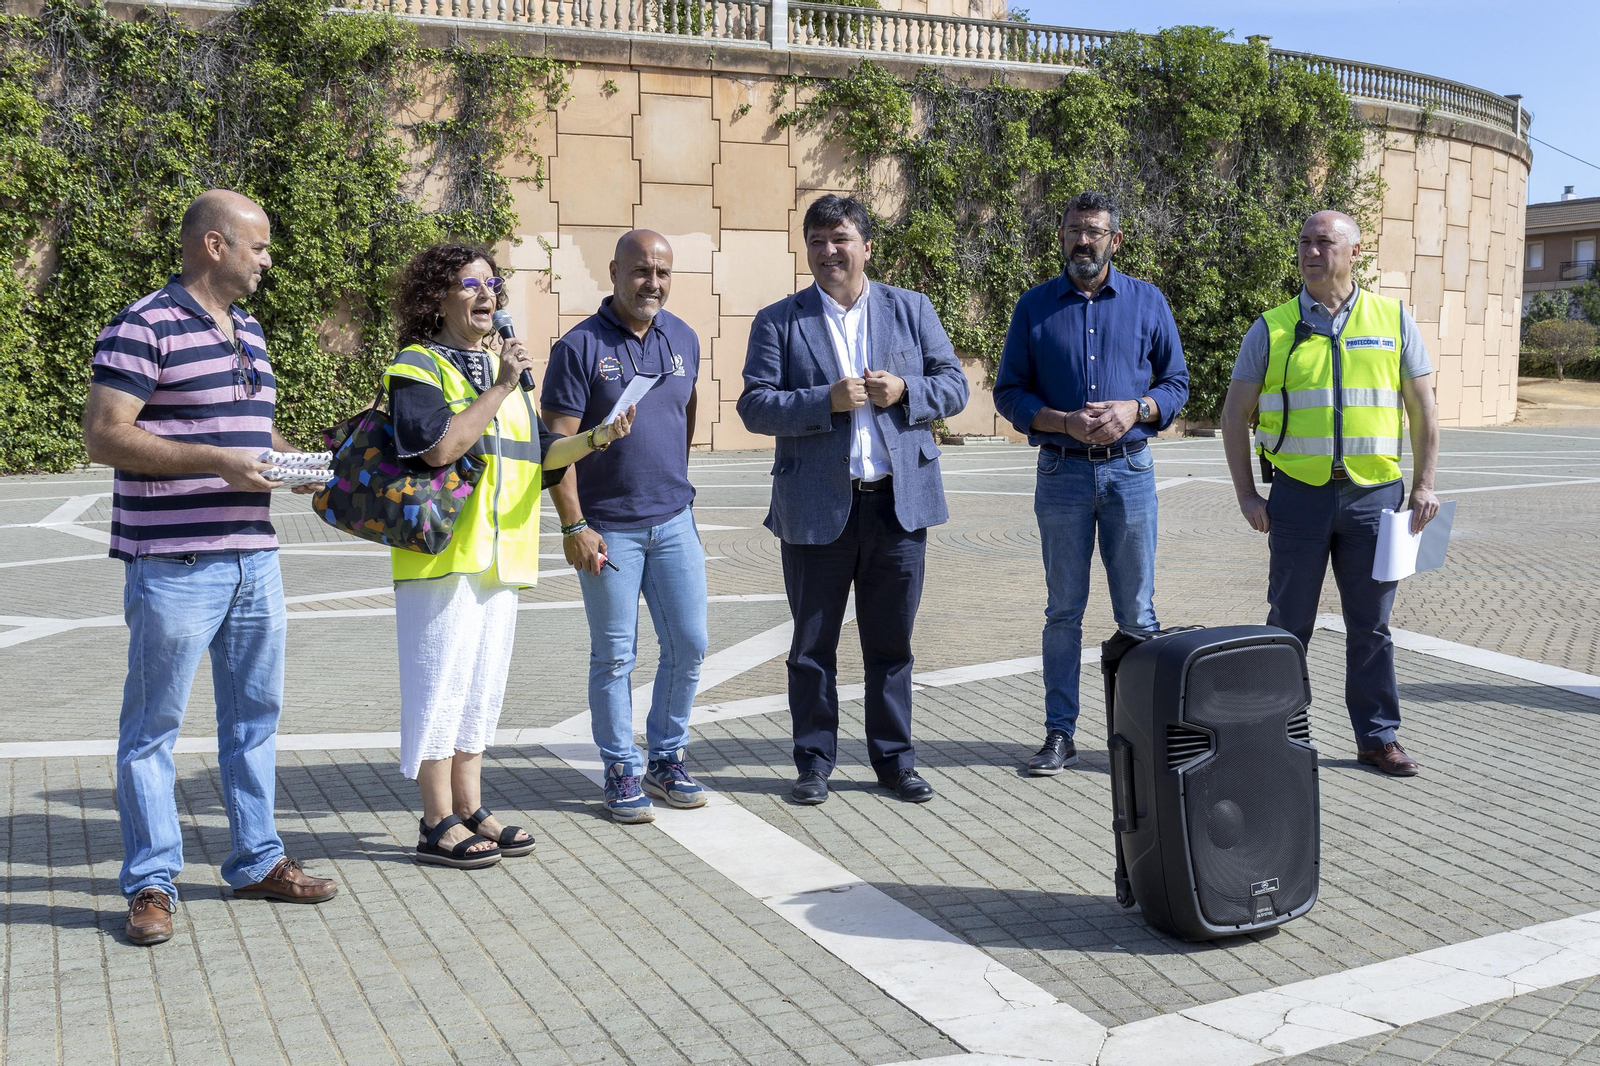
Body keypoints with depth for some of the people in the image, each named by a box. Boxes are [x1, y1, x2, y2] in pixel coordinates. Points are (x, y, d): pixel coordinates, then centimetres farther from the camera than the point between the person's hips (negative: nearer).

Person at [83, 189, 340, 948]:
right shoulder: (143, 329, -9)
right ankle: (151, 884, 12)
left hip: (254, 557, 8)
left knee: (255, 714, 14)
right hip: (174, 564, -8)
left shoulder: (248, 332, 16)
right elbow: (103, 435, -15)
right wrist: (217, 462, -22)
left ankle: (257, 862, 26)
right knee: (153, 725, 2)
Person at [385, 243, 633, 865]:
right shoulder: (417, 367, -6)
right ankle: (438, 825, 4)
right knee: (441, 684, -4)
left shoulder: (503, 366, 18)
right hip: (442, 554, -7)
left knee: (482, 684, 12)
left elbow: (540, 456, 17)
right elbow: (438, 446, -22)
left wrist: (597, 437, 1)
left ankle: (470, 810, 21)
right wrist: (500, 389, -19)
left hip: (499, 554, 8)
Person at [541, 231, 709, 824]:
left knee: (689, 646, 7)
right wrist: (573, 527, -16)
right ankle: (622, 772, 16)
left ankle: (667, 758, 24)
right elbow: (557, 442, -11)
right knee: (614, 657, 4)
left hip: (674, 523, 5)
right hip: (607, 529, -5)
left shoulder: (683, 339, 8)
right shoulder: (580, 347, -8)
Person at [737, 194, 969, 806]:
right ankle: (815, 763, 22)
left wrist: (905, 390, -13)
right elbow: (754, 406, -6)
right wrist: (827, 401, -18)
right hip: (816, 508, -1)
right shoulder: (779, 321, 2)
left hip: (899, 502, 1)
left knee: (891, 643, 11)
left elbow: (954, 387, 7)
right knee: (812, 645, 8)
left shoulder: (912, 309, 8)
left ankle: (894, 761, 24)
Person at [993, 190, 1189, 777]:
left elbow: (1176, 382, 8)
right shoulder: (1035, 305, 4)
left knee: (1137, 613, 5)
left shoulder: (1147, 301, 6)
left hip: (1130, 469, 0)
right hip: (1061, 471, 0)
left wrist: (1135, 409, -12)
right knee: (1063, 611, 6)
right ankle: (1059, 734, 13)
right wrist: (1065, 422, -13)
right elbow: (1009, 393, 3)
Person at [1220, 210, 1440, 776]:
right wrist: (1246, 495, -2)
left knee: (1371, 625, 8)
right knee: (1289, 624, 6)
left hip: (1374, 494, 1)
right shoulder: (1272, 328, 4)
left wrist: (1425, 485, 1)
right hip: (1298, 494, -1)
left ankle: (1377, 736, 20)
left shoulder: (1394, 320, 7)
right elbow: (1235, 415, 5)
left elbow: (1423, 407, 9)